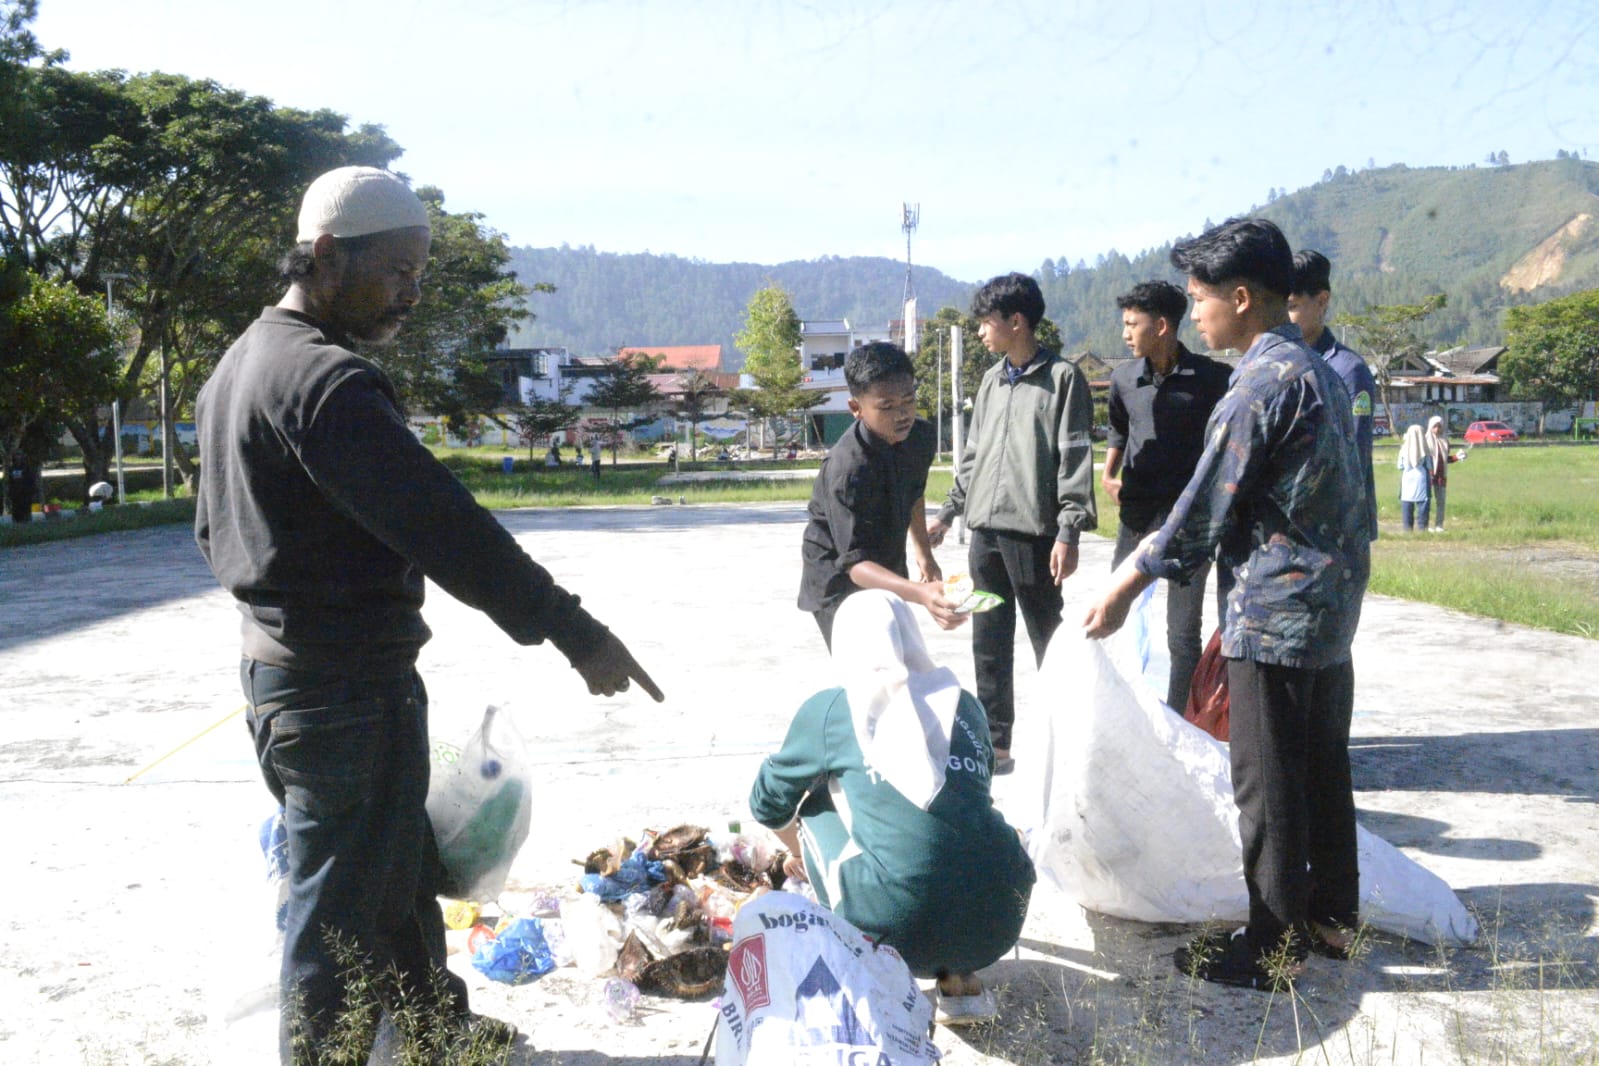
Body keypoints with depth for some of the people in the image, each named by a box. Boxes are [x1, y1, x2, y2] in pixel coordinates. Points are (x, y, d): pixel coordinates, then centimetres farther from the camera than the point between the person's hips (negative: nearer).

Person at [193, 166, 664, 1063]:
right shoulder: (327, 382, -22)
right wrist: (575, 632, -26)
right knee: (343, 907, 4)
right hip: (354, 691, -11)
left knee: (403, 873, 24)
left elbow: (215, 529, 19)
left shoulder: (241, 366, 11)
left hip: (279, 673, 11)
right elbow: (442, 524, -28)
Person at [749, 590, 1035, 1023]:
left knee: (814, 803, 20)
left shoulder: (828, 710, 6)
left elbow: (768, 805, 20)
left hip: (901, 932, -3)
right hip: (998, 925, 4)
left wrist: (805, 857, 43)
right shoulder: (966, 706, 16)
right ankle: (960, 979, 18)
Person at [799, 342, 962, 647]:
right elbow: (855, 562, -41)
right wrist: (920, 593, -55)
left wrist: (924, 553, 19)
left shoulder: (921, 435, -11)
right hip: (840, 581, -7)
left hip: (888, 570, 8)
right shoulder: (846, 468, -35)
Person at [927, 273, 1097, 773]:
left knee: (1050, 642, 3)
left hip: (1033, 531, -6)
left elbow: (1075, 459, -9)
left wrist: (1069, 530, -15)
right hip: (985, 531, 7)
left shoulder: (1063, 378, -4)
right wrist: (948, 513, 19)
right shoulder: (991, 381, 15)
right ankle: (994, 743, 17)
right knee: (989, 643, 9)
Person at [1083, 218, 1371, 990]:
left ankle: (1273, 948, 11)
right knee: (1323, 769, 17)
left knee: (1267, 784, 1)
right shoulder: (1317, 370, 11)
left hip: (1276, 612, -9)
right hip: (1332, 604, 9)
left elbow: (1207, 510, -16)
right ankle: (1331, 917, 30)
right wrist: (1161, 545, 18)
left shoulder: (1260, 384, -18)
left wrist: (1124, 589, -6)